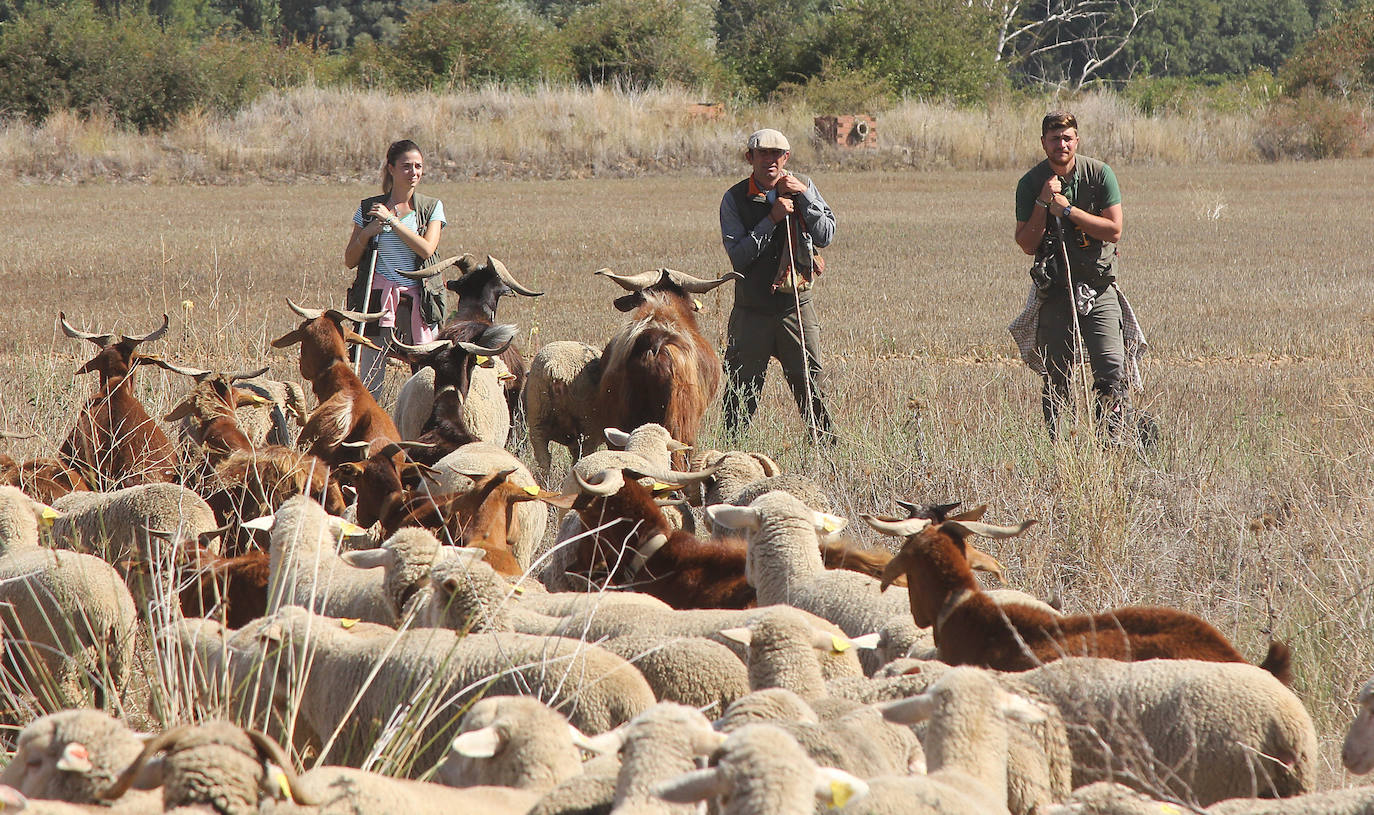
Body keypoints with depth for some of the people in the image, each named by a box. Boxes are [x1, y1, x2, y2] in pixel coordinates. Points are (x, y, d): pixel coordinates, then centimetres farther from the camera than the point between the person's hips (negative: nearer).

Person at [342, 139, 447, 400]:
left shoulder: (432, 207, 8)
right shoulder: (369, 209, 9)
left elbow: (426, 249, -9)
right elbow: (350, 260, 11)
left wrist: (392, 220, -11)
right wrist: (366, 234, -7)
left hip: (418, 299, 0)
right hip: (377, 297, 0)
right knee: (368, 379, -8)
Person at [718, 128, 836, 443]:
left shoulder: (803, 188, 4)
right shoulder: (735, 199, -3)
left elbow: (825, 237, -4)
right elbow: (738, 255, -12)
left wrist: (804, 195, -12)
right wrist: (773, 219, -17)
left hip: (796, 305, 1)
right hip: (752, 308, -1)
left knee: (811, 385, 0)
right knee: (741, 391, 2)